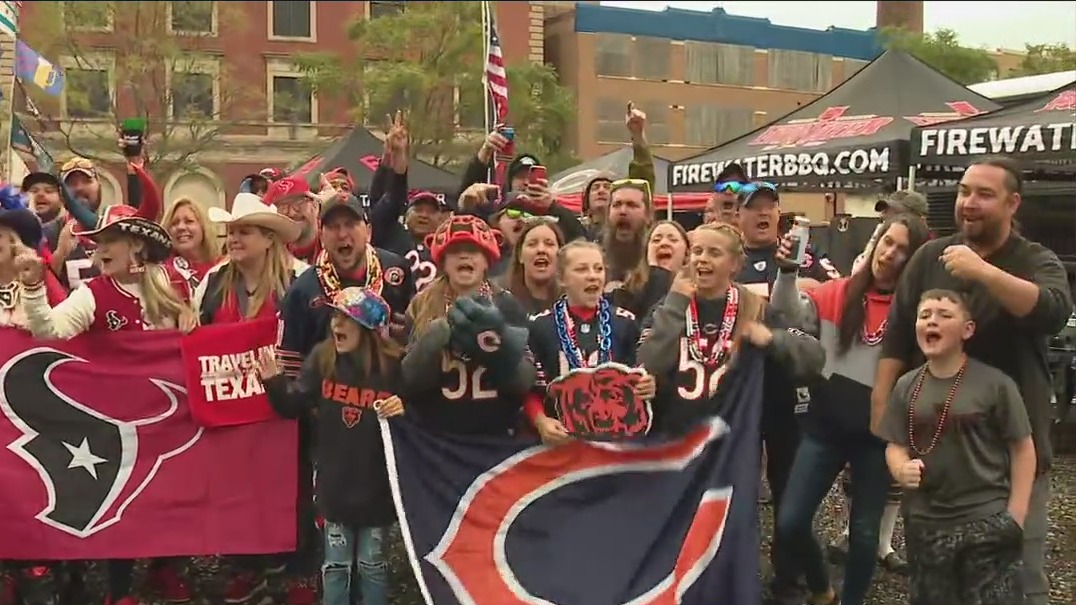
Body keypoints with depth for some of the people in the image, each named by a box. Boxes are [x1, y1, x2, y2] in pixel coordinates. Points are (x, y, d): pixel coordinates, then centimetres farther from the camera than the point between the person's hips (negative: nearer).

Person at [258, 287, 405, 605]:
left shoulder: (395, 365, -15)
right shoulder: (322, 358, -5)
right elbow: (295, 406, -1)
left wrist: (404, 408, -30)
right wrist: (275, 382, -17)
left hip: (377, 483, -2)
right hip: (335, 479, 3)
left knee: (373, 565, 15)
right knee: (335, 564, 16)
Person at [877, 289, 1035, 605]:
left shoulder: (995, 383, -9)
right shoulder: (907, 386, 3)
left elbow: (1022, 448, -4)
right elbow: (895, 446, 7)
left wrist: (1015, 516, -8)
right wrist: (901, 469, -16)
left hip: (987, 522, -4)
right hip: (925, 525, 4)